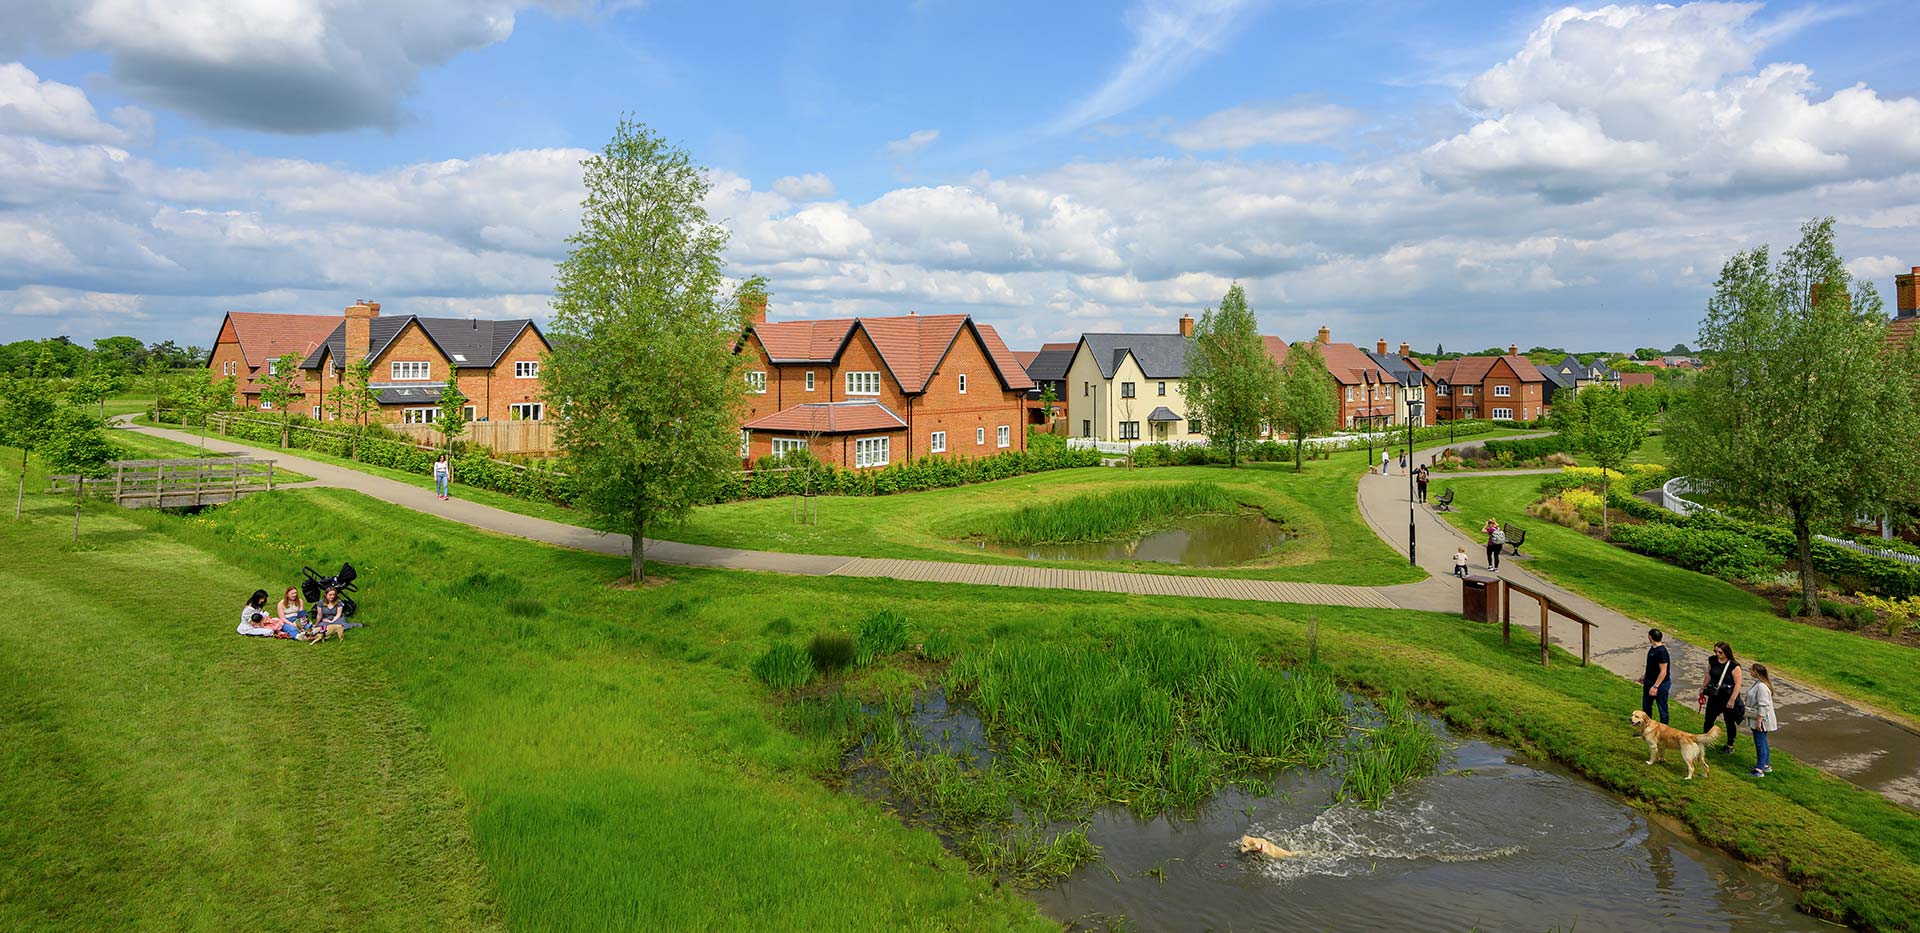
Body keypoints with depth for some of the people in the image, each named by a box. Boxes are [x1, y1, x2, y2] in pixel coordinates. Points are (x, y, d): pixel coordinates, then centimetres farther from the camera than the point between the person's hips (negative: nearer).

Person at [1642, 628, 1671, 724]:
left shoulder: (1662, 652, -25)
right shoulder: (1652, 648, 3)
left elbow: (1663, 672, -25)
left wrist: (1655, 686, -26)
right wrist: (1645, 676, 26)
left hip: (1661, 684, -10)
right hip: (1649, 682, 10)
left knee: (1662, 709, 5)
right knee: (1646, 705, 19)